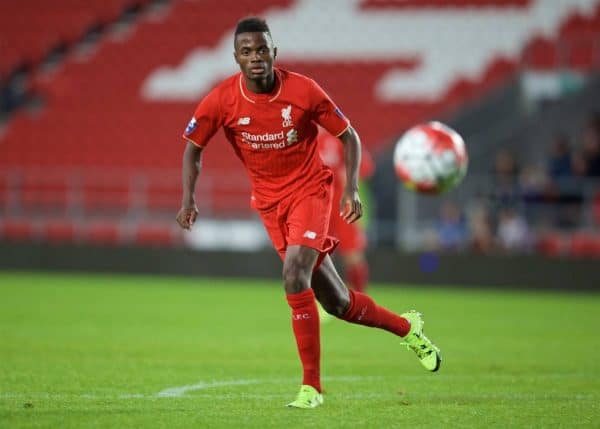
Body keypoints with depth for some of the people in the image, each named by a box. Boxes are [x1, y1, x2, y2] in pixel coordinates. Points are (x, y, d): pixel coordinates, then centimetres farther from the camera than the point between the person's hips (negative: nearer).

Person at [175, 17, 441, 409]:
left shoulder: (303, 91, -17)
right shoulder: (222, 101, -13)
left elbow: (348, 136, -4)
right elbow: (193, 148, 2)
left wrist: (352, 189, -14)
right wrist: (189, 200, -12)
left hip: (310, 189, -3)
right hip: (270, 201, 3)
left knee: (295, 276, -26)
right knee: (336, 303, 6)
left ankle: (311, 386, -14)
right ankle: (405, 326, 34)